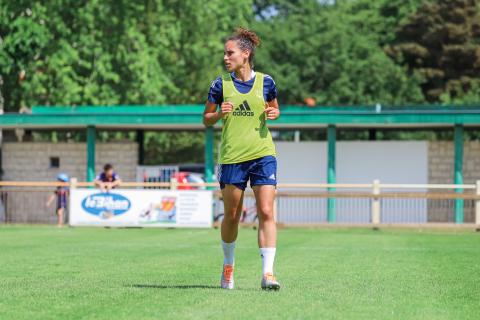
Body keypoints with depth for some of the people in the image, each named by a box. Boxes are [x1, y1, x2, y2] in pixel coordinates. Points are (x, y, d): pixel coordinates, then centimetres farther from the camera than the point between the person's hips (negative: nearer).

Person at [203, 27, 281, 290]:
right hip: (231, 157, 0)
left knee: (266, 212, -11)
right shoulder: (221, 84, 2)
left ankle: (268, 273, -13)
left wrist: (273, 114, -3)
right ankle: (228, 266, 29)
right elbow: (206, 119, 9)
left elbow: (275, 108, 20)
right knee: (231, 215, 7)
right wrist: (219, 114, -12)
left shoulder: (265, 82, 4)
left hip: (263, 155, 0)